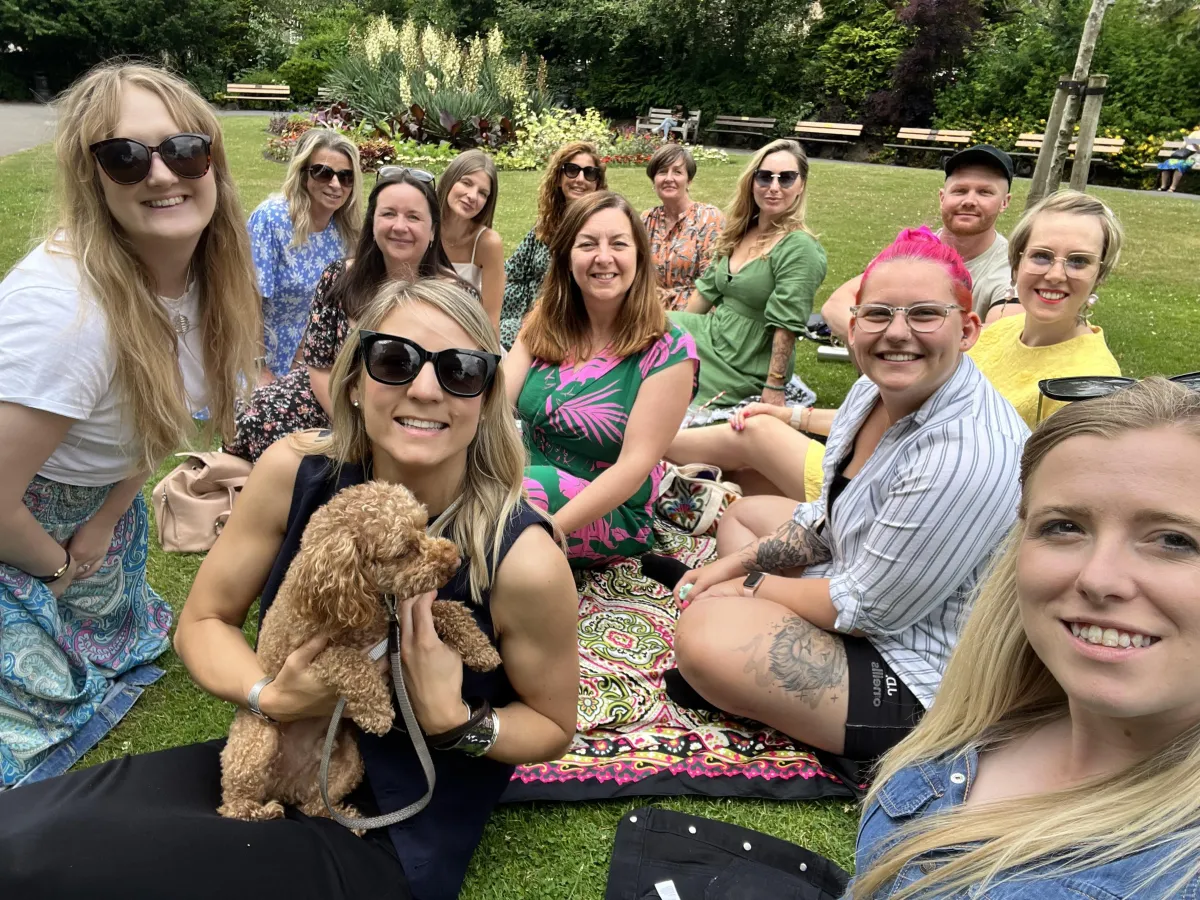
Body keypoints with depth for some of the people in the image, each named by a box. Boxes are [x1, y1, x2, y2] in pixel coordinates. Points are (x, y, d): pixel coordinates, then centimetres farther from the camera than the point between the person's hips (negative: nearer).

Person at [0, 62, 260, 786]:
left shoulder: (209, 276, -14)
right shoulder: (65, 306, -37)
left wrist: (104, 522, -2)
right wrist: (58, 565, -10)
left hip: (98, 496, 6)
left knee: (120, 637, 21)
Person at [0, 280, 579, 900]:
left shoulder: (524, 560, -25)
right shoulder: (295, 471, -14)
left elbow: (553, 726, -7)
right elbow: (203, 622, 0)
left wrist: (455, 723, -26)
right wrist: (269, 697, -19)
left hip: (391, 845, -4)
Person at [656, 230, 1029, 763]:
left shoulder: (967, 454, -32)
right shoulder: (876, 389, -3)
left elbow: (870, 609, -25)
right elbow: (829, 518, 10)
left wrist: (751, 586, -12)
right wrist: (738, 563, 0)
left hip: (923, 680, -10)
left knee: (705, 635, -25)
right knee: (743, 514, 20)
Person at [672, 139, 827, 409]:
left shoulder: (798, 248, -19)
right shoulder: (740, 232, 5)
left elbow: (787, 324, -22)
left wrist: (774, 387, -23)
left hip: (744, 367, -7)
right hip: (713, 333, 8)